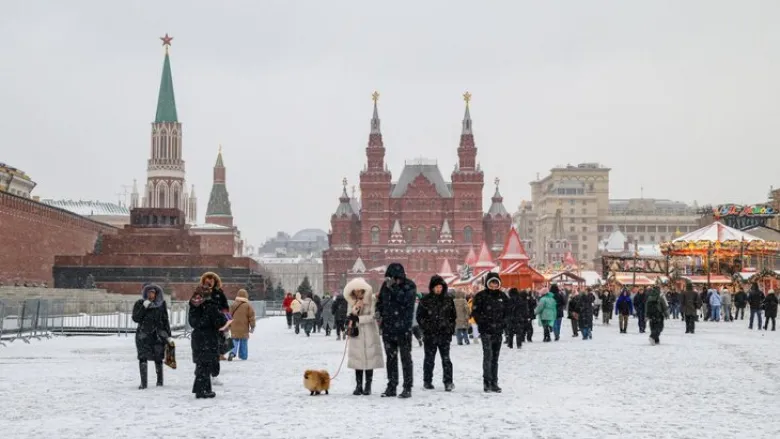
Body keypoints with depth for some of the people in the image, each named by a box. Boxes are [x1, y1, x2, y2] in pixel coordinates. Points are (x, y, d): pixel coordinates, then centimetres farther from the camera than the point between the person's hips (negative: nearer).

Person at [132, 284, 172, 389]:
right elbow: (135, 318, -8)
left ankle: (160, 380, 22)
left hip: (158, 335, 1)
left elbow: (165, 321, 8)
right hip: (143, 335, -1)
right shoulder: (140, 304, 2)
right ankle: (143, 382, -7)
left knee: (158, 358, 5)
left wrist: (168, 336, 6)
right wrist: (144, 307, -18)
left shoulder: (161, 304, 4)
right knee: (143, 358, -9)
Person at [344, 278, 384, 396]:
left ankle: (368, 386, 6)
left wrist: (358, 318, -19)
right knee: (357, 359, 4)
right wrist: (354, 310, -18)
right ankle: (358, 385, 9)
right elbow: (350, 317, 1)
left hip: (369, 334, -3)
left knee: (369, 358, -1)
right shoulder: (351, 302, 5)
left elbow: (373, 316, -14)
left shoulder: (371, 300, -8)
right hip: (356, 334, 3)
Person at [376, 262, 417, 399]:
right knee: (391, 357, 11)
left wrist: (392, 288, -23)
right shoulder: (386, 285, 8)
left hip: (403, 327, -5)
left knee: (405, 357, -2)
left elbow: (405, 300, -22)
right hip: (388, 327, 5)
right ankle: (391, 386, 18)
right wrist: (379, 311, 2)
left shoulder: (409, 285, -6)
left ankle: (407, 388, 1)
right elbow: (380, 300, 20)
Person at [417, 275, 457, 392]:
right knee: (429, 359, 7)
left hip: (445, 334, 1)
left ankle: (448, 382, -8)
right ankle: (427, 381, 16)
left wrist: (451, 328, 7)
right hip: (430, 334, -1)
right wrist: (426, 327, -5)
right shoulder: (425, 300, 1)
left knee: (446, 358, -6)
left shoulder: (448, 300, 8)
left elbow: (453, 315, 15)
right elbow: (420, 316, 4)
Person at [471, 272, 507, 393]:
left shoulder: (502, 296, 12)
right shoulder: (481, 296, -3)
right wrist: (483, 323, -10)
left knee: (495, 357, 9)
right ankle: (487, 382, -14)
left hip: (498, 331, 5)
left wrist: (503, 322, 7)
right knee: (488, 356, -15)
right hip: (486, 331, -5)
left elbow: (507, 311, 21)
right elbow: (475, 312, -3)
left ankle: (494, 383, 13)